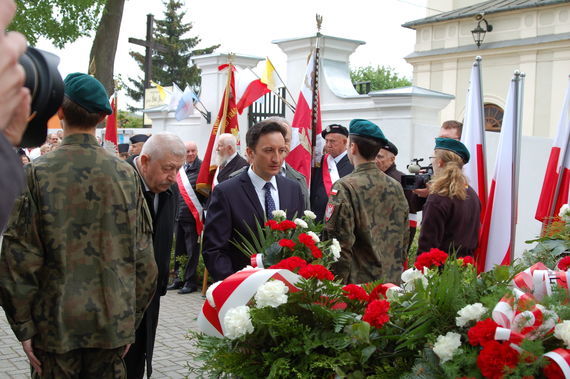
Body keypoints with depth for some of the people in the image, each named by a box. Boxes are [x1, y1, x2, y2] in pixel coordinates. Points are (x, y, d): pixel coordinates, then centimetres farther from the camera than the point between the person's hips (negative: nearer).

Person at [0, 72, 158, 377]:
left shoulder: (37, 173, -10)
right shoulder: (126, 174, -4)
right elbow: (142, 254, 0)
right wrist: (133, 318, 11)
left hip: (55, 325, -2)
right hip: (114, 323, 2)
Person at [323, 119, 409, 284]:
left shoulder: (345, 187, -13)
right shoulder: (396, 187, 5)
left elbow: (341, 241, -15)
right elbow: (404, 237, 12)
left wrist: (338, 283, -8)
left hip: (359, 282, -6)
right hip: (392, 281, 6)